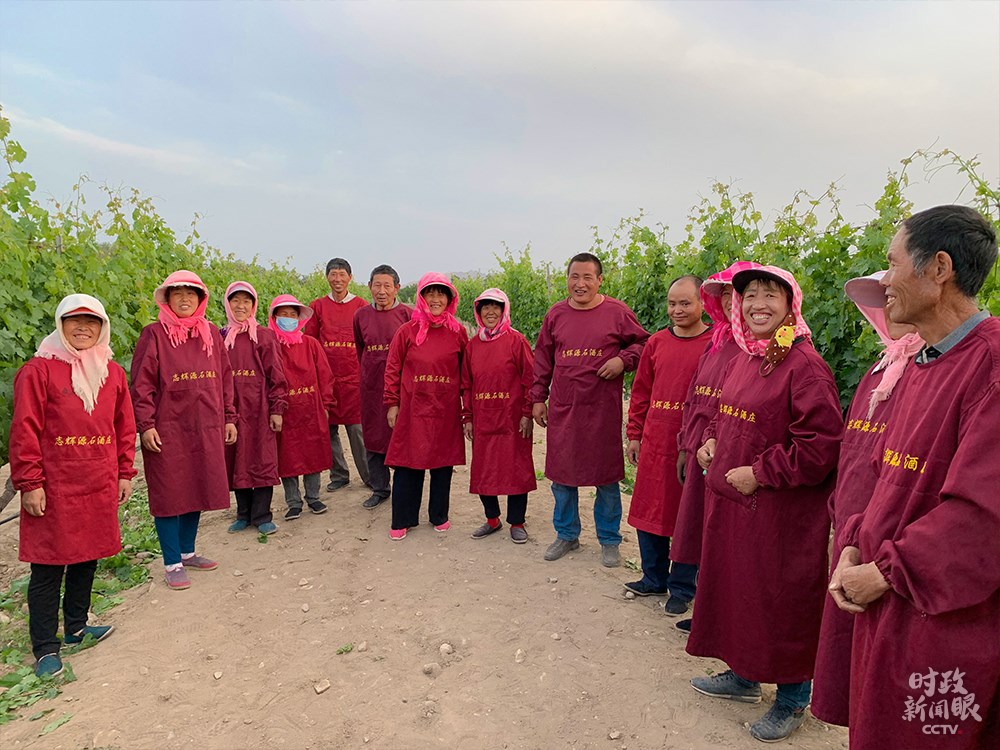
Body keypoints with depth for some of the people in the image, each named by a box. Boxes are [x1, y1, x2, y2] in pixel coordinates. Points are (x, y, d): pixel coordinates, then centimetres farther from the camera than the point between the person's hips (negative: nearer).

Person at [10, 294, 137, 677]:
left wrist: (124, 473, 11)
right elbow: (24, 430, -8)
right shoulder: (39, 369, -6)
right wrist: (29, 483, -11)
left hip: (100, 487, 5)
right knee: (49, 564, 2)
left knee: (88, 557, 15)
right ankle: (44, 646, 14)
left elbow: (124, 426, 13)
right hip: (54, 488, -5)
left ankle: (76, 626, 32)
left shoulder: (112, 373, 9)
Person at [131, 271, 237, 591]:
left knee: (197, 491, 13)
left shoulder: (211, 333, 9)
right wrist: (145, 425, -13)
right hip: (167, 430, -5)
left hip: (206, 429, 5)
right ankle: (172, 564, 11)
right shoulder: (154, 334, -5)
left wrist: (229, 418, 9)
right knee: (169, 495, 2)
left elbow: (224, 378, 12)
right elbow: (142, 384, -8)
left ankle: (187, 552, 28)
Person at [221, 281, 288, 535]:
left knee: (262, 461, 1)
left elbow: (276, 376, -4)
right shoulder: (221, 337, 9)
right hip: (231, 409, 4)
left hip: (259, 408, -3)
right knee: (237, 462, 10)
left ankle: (262, 516, 11)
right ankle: (243, 514, 23)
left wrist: (277, 409, -9)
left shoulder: (264, 336, -2)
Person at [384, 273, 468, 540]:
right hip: (412, 408, -1)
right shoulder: (407, 331, 0)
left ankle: (439, 516, 27)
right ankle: (402, 520, 18)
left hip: (446, 409, 1)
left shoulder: (458, 332, 3)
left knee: (443, 463, 10)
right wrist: (392, 403, 0)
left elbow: (466, 370, 7)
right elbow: (393, 369, 3)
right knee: (408, 464, 3)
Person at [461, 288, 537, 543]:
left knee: (516, 469, 4)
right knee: (482, 470, 10)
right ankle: (492, 519, 27)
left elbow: (529, 378, -6)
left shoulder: (516, 340, -4)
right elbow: (466, 384, 11)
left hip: (512, 419, -4)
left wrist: (527, 414, -10)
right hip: (482, 419, 5)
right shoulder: (472, 344, 9)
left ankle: (517, 523, 18)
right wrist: (467, 417, 7)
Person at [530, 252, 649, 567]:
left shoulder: (617, 312, -2)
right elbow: (543, 358, 12)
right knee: (561, 472, 10)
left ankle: (609, 541, 24)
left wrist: (623, 359, -12)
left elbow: (642, 342, 7)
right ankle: (566, 534, 29)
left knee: (606, 476, 7)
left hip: (603, 410, -2)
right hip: (562, 409, 3)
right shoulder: (556, 314, 6)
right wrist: (538, 398, 9)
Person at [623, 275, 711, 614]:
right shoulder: (656, 343, 8)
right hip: (654, 443, 5)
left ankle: (682, 588, 24)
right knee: (649, 511, 13)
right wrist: (634, 435, 10)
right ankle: (654, 578, 32)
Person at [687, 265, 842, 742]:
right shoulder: (743, 359, 9)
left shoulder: (803, 364, -17)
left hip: (780, 510, -8)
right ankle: (743, 676, 40)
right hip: (731, 500, 9)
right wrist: (710, 440, 5)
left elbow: (822, 444, -21)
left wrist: (759, 474, -18)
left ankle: (792, 698, 28)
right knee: (735, 587, 19)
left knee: (781, 599, 6)